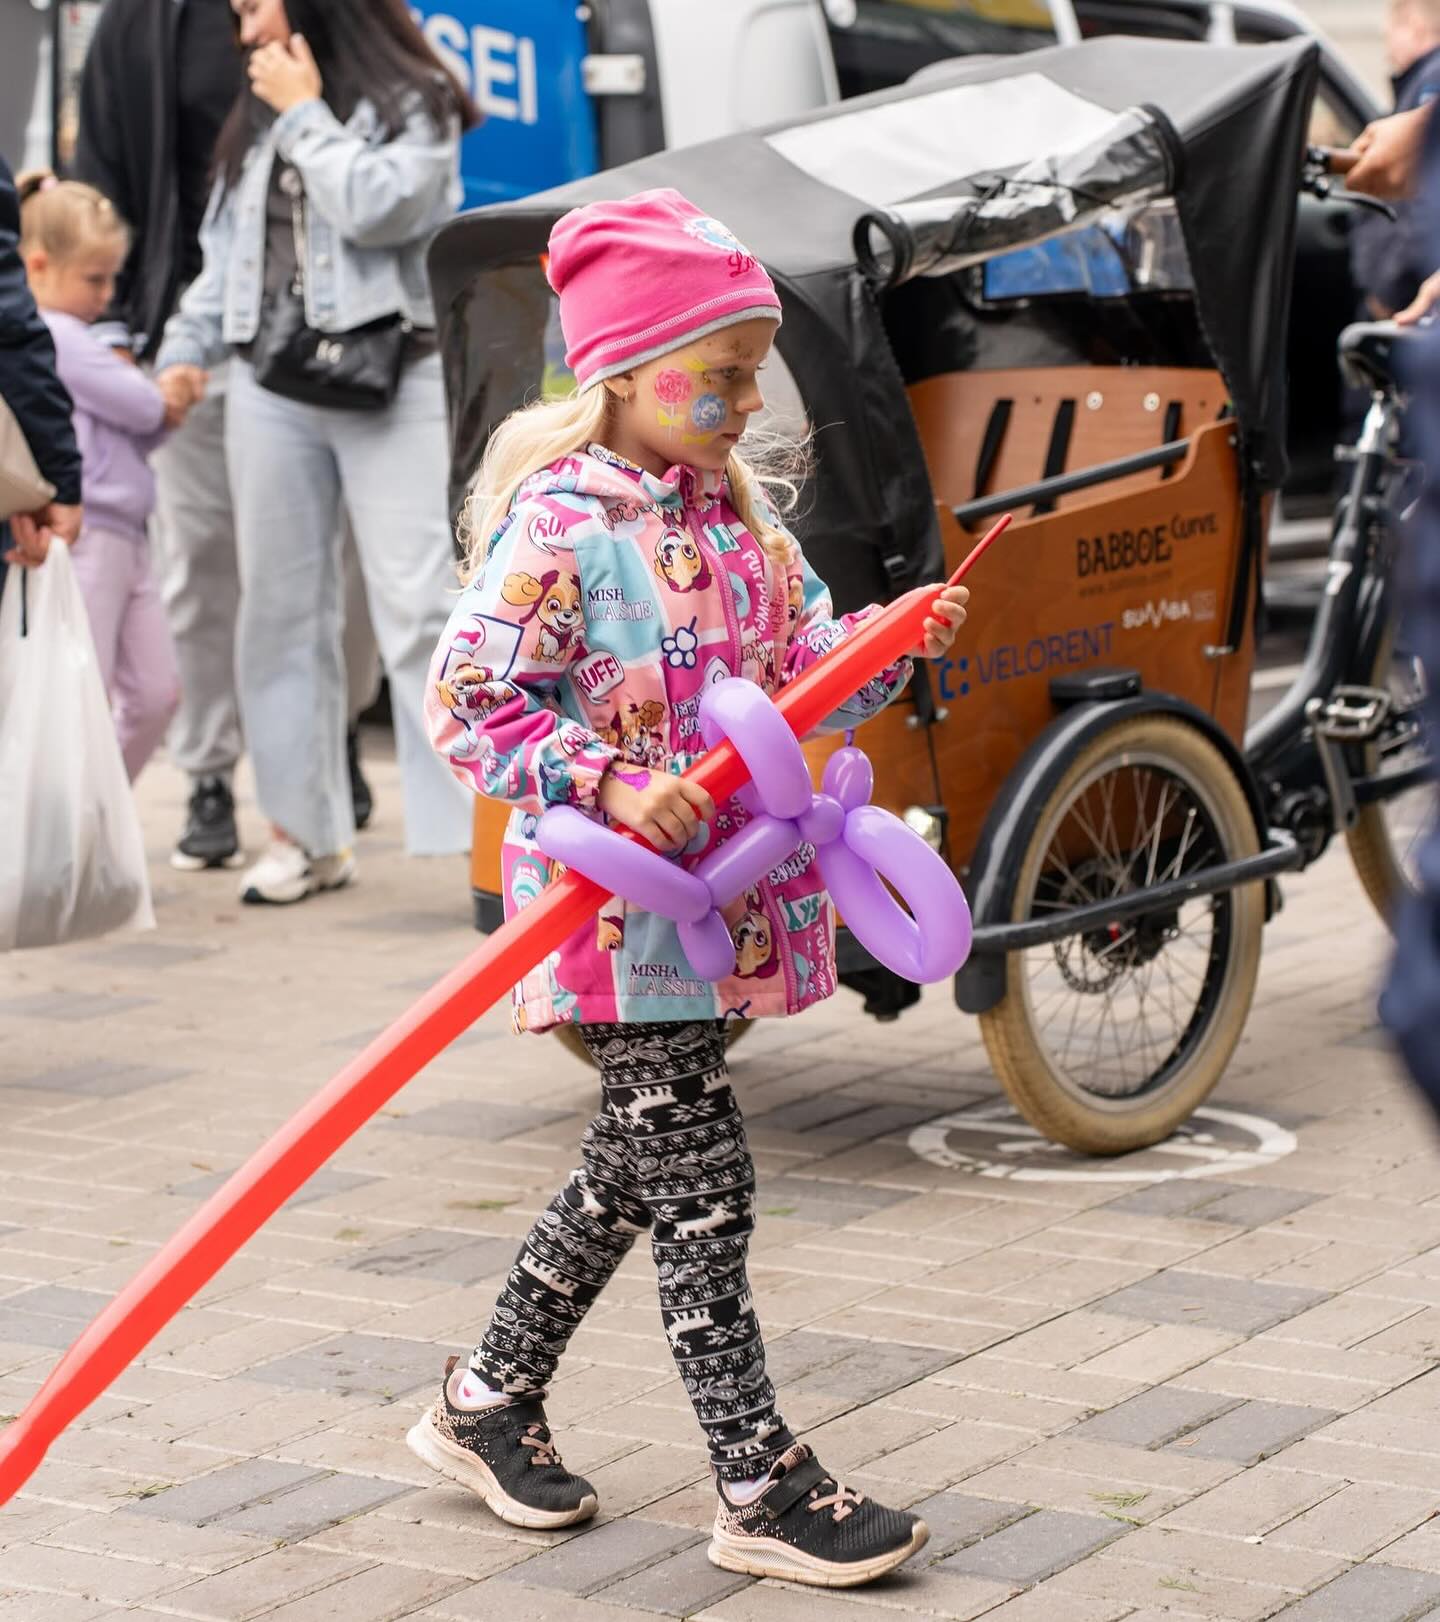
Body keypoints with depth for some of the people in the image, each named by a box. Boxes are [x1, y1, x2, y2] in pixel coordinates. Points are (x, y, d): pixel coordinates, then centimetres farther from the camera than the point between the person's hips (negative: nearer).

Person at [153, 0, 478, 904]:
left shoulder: (415, 105, 0)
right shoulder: (256, 125, 18)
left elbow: (375, 209, -17)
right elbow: (225, 252, 21)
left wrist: (307, 114, -7)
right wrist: (186, 348, 10)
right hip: (271, 390, 6)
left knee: (421, 606, -12)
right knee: (282, 610, 6)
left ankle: (482, 828, -13)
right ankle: (309, 833, 14)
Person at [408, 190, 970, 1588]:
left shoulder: (739, 513, 11)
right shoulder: (562, 524, -15)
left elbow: (802, 671, 18)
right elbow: (468, 703, -17)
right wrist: (610, 787, -25)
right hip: (618, 907, -9)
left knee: (637, 1162, 18)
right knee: (703, 1192, -5)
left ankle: (488, 1401, 34)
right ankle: (762, 1491, 3)